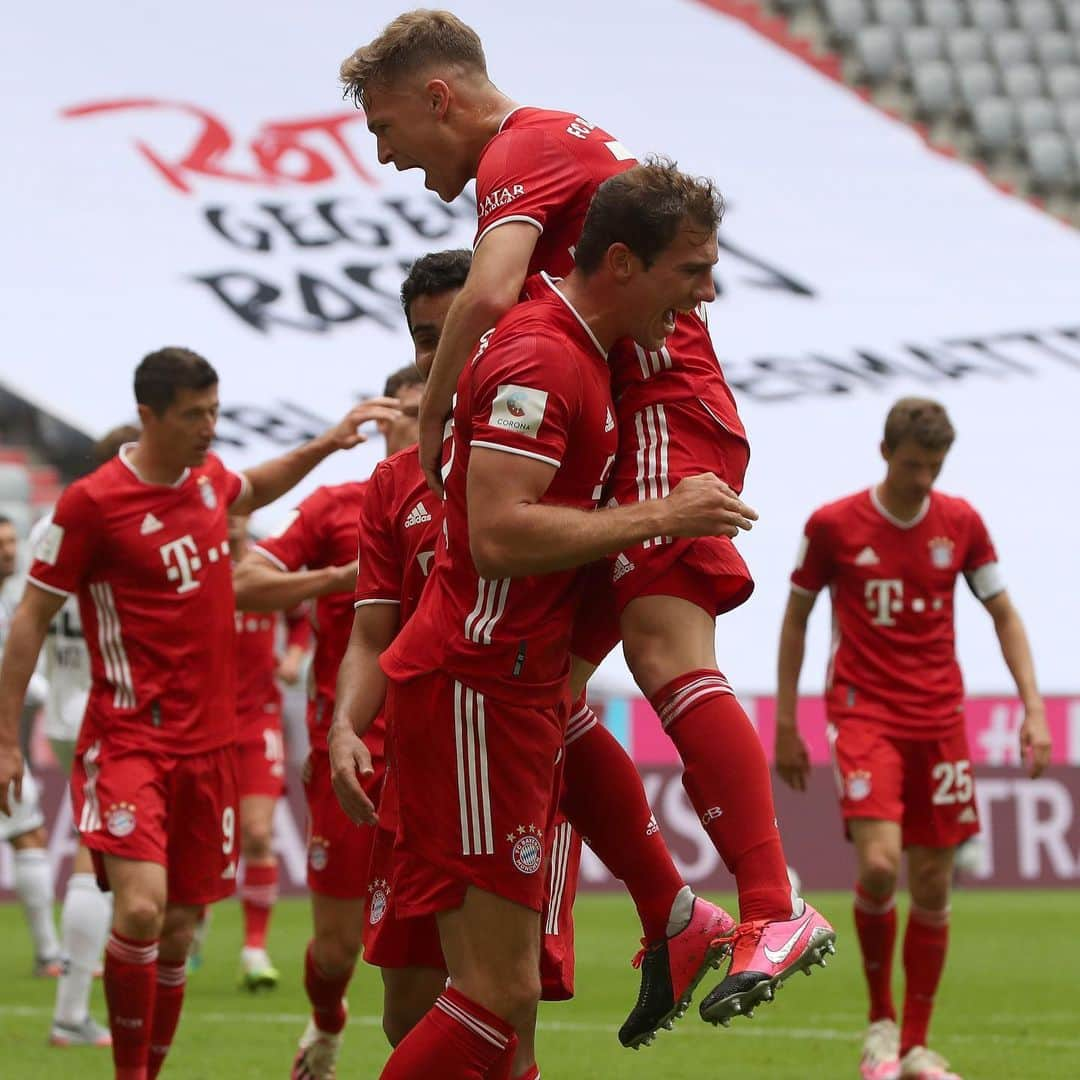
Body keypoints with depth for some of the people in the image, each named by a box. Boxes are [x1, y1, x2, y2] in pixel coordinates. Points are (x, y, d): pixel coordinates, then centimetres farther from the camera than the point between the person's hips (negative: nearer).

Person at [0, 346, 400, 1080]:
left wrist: (321, 448, 23)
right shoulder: (92, 502, -12)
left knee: (179, 932, 7)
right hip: (130, 737, -6)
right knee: (142, 908, -23)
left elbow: (250, 491, 36)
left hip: (208, 741, 6)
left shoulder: (208, 475, 8)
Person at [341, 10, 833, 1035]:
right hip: (623, 430, 10)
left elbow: (487, 296, -25)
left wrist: (429, 422, -14)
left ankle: (777, 912, -33)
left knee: (663, 644, -24)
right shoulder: (557, 141, 25)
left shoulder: (522, 149, -7)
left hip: (663, 412, -10)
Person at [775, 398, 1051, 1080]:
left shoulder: (961, 523, 3)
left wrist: (1033, 708, -1)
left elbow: (1004, 614, 10)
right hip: (865, 712, -3)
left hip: (940, 717, 3)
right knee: (880, 864, -21)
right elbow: (796, 618, 7)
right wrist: (786, 724, 5)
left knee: (933, 884, 2)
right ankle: (881, 1020, 1)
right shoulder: (834, 526, -4)